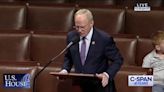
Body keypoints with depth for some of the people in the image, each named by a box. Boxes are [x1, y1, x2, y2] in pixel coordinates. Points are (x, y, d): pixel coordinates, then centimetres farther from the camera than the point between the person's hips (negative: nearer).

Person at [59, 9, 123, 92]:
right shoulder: (71, 36, 2)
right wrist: (65, 70, -2)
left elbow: (118, 60, -4)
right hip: (79, 85, 3)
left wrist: (107, 75, -19)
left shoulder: (104, 39, -11)